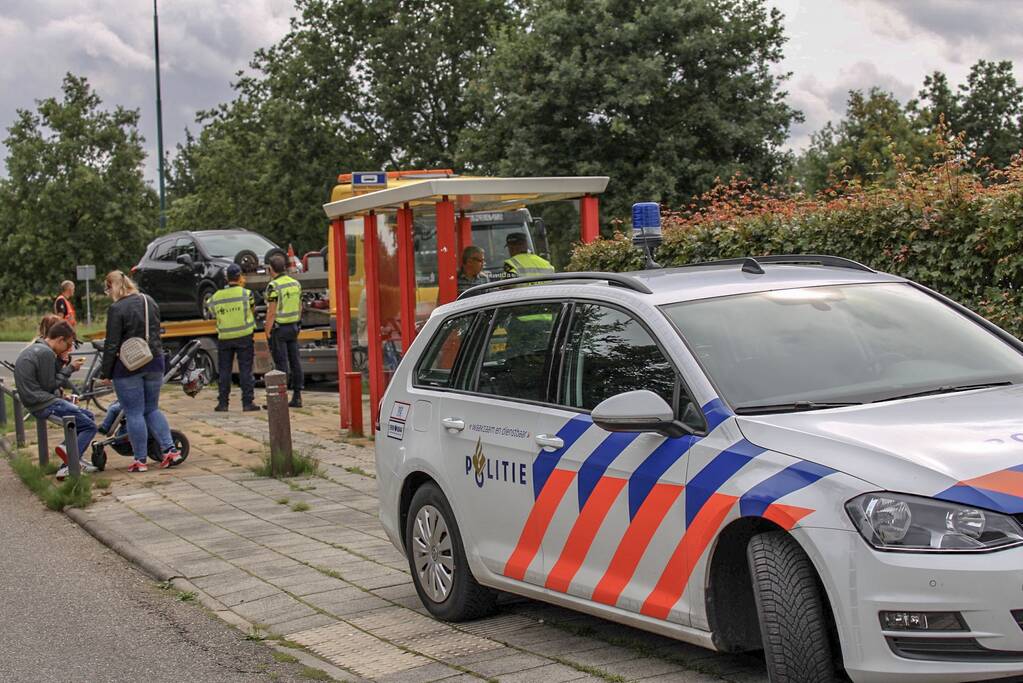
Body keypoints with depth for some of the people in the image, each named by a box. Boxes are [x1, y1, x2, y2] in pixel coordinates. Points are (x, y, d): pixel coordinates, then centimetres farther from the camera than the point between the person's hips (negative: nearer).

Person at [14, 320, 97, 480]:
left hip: (35, 402, 10)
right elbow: (49, 385, -13)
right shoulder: (45, 353, -17)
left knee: (88, 416, 16)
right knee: (89, 426, -7)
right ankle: (69, 466, -14)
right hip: (43, 404, -10)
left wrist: (60, 359, 5)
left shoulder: (33, 348, 15)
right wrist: (70, 369, -4)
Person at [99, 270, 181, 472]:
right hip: (154, 362, 6)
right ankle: (170, 450, 6)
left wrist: (105, 372, -6)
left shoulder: (117, 309, -14)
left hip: (128, 366, -6)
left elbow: (112, 345, -14)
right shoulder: (150, 302, 8)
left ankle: (140, 460, 6)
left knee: (134, 414, 2)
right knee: (152, 409, 17)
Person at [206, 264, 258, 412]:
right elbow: (252, 310, 5)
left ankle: (223, 403, 9)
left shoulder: (216, 297, 1)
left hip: (224, 338, 2)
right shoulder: (246, 293, -7)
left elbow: (214, 314, 7)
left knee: (224, 371, 9)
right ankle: (247, 402, -1)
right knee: (245, 370, 1)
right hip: (244, 336, -2)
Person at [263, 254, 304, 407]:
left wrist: (267, 331, -12)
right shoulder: (295, 283, 8)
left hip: (278, 328, -7)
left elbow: (272, 312, -17)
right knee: (295, 361, 8)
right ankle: (297, 397, 10)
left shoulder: (273, 286, -14)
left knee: (281, 362, -5)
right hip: (293, 327, 7)